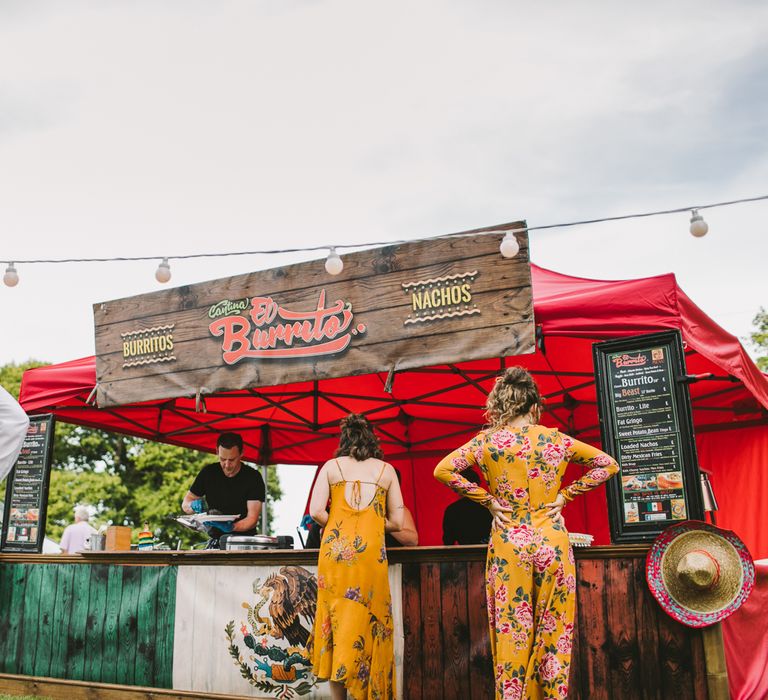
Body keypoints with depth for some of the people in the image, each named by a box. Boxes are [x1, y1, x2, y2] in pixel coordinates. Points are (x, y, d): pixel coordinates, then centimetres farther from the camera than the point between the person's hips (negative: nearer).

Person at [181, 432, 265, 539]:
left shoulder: (253, 478, -6)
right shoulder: (208, 472, 3)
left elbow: (252, 519, -10)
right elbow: (185, 504, 11)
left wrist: (231, 527, -28)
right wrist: (194, 506, -11)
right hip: (216, 539, 2)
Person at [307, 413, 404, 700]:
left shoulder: (332, 466, 8)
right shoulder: (387, 470, 10)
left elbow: (316, 511, -4)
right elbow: (396, 522, 8)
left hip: (335, 551, 0)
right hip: (371, 553, 0)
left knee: (337, 618, 9)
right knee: (368, 622, 7)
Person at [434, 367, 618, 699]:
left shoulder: (488, 440, -2)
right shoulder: (556, 440, 2)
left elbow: (443, 470, -8)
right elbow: (607, 465, 7)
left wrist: (486, 499, -2)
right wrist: (565, 495, 5)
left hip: (508, 545, -1)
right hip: (552, 543, 1)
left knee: (511, 630, 6)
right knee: (553, 630, 10)